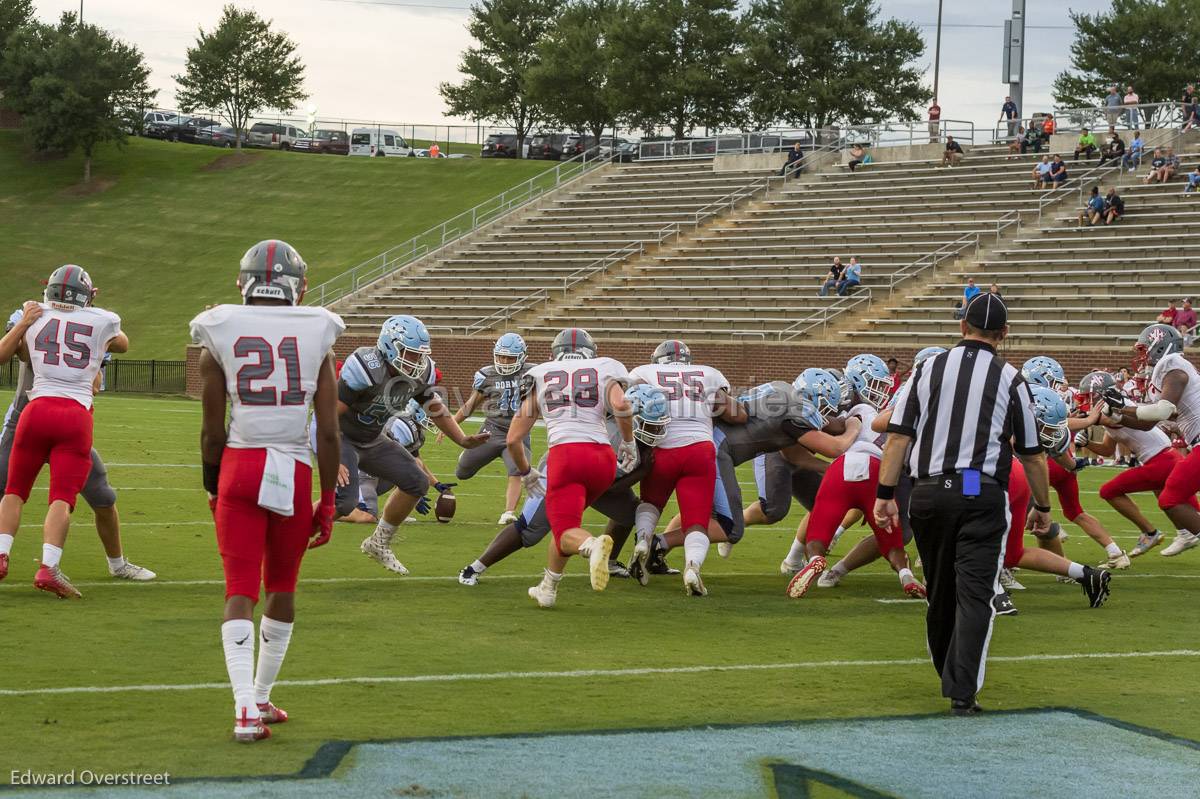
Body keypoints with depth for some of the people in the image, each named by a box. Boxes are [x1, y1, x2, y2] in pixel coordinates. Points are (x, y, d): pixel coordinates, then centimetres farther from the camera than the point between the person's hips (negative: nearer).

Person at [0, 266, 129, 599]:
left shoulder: (33, 318, 9)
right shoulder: (101, 322, 6)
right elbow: (122, 345, 29)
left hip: (37, 409, 1)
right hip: (77, 414, -1)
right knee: (63, 497, -5)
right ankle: (48, 567, -19)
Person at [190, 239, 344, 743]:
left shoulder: (221, 336, 2)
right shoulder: (317, 336, 3)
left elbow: (212, 432, 4)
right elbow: (328, 432, 2)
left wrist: (212, 490, 18)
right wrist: (328, 501, 9)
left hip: (239, 467, -1)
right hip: (295, 472, 1)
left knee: (240, 590, 0)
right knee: (281, 588, 18)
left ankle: (246, 709, -13)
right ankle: (261, 698, 28)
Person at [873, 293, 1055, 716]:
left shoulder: (928, 369, 6)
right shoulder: (1010, 380, 3)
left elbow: (898, 436, 1)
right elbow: (1032, 455, 8)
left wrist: (885, 494, 4)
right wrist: (1042, 507, 20)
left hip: (928, 494, 2)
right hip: (982, 496, -2)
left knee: (940, 591, 16)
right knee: (974, 594, -4)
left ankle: (948, 674, 34)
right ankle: (962, 693, -13)